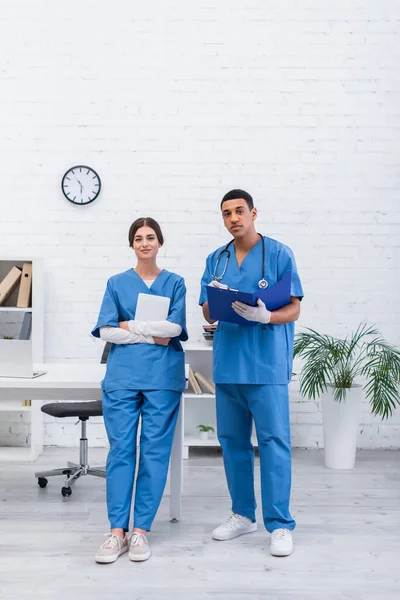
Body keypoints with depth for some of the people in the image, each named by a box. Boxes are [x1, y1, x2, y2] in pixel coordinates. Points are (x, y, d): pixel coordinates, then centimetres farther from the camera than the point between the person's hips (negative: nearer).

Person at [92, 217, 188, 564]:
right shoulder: (117, 283, 12)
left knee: (155, 451, -1)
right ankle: (117, 531, 2)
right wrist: (152, 335, -6)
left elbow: (175, 327, -6)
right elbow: (105, 331, 0)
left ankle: (141, 530, 6)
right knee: (121, 449, -3)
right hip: (122, 375, 1)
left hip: (162, 377, 0)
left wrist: (130, 326, -5)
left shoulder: (174, 283, 10)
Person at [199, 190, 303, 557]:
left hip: (267, 364, -5)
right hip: (228, 362, 5)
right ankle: (243, 514, 26)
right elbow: (208, 314, 12)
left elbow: (293, 309, -4)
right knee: (232, 440, 12)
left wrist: (265, 316, -23)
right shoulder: (216, 260, 12)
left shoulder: (279, 254, -1)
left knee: (274, 441, -5)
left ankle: (280, 524, 3)